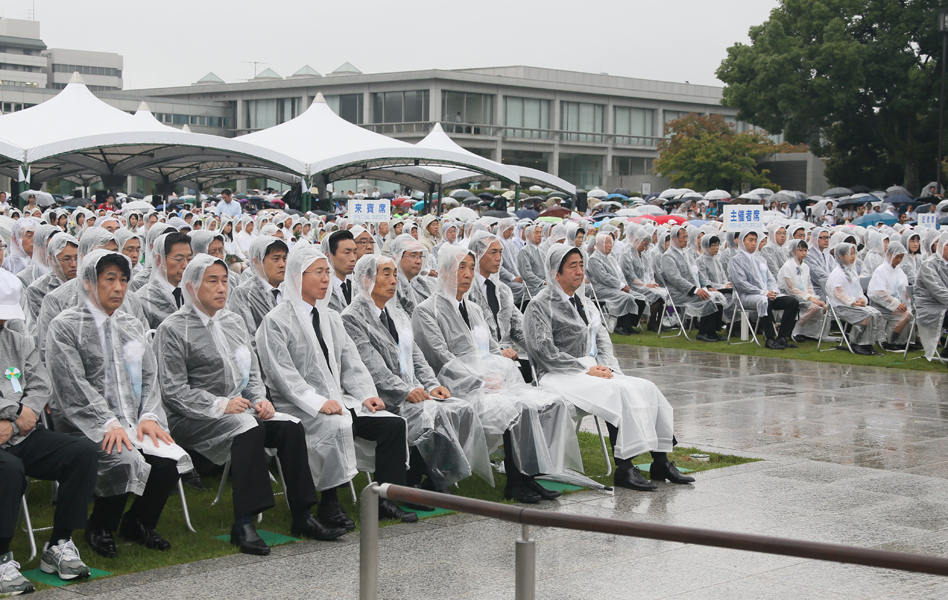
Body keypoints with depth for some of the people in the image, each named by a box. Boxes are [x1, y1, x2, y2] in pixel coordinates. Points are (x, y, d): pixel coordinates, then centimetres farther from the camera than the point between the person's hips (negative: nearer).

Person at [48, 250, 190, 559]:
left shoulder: (132, 326, 19)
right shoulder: (65, 326, -2)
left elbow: (149, 377, 14)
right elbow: (74, 385, -11)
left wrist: (149, 416, -5)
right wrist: (108, 423, -20)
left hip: (131, 420, 5)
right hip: (86, 423, -5)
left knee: (170, 460, -21)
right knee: (126, 460, -32)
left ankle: (137, 523, 6)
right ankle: (100, 530, -5)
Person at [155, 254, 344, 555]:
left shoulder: (233, 322, 17)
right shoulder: (173, 329, -4)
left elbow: (252, 372, 20)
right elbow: (174, 391, -11)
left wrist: (259, 399, -2)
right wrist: (220, 404, -21)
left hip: (238, 409, 6)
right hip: (192, 418, -6)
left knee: (290, 426, -18)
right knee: (248, 427, -34)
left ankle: (301, 518, -14)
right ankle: (243, 524, -34)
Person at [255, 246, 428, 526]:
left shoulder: (331, 317, 18)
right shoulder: (276, 321, -5)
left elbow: (351, 363, 16)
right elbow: (283, 375, -14)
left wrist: (366, 395, -2)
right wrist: (319, 403, -23)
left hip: (338, 400, 7)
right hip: (298, 407, -7)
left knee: (393, 424, -12)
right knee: (337, 426, -36)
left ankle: (386, 500, -6)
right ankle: (328, 504, -20)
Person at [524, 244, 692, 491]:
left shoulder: (583, 301, 20)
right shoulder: (540, 306, -5)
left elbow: (602, 338, 19)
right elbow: (544, 351, -15)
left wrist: (605, 367, -3)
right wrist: (586, 369, -16)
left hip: (591, 370, 8)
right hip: (559, 376, -8)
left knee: (646, 388, -12)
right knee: (618, 393, -31)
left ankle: (660, 460, -11)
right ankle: (624, 468, -29)